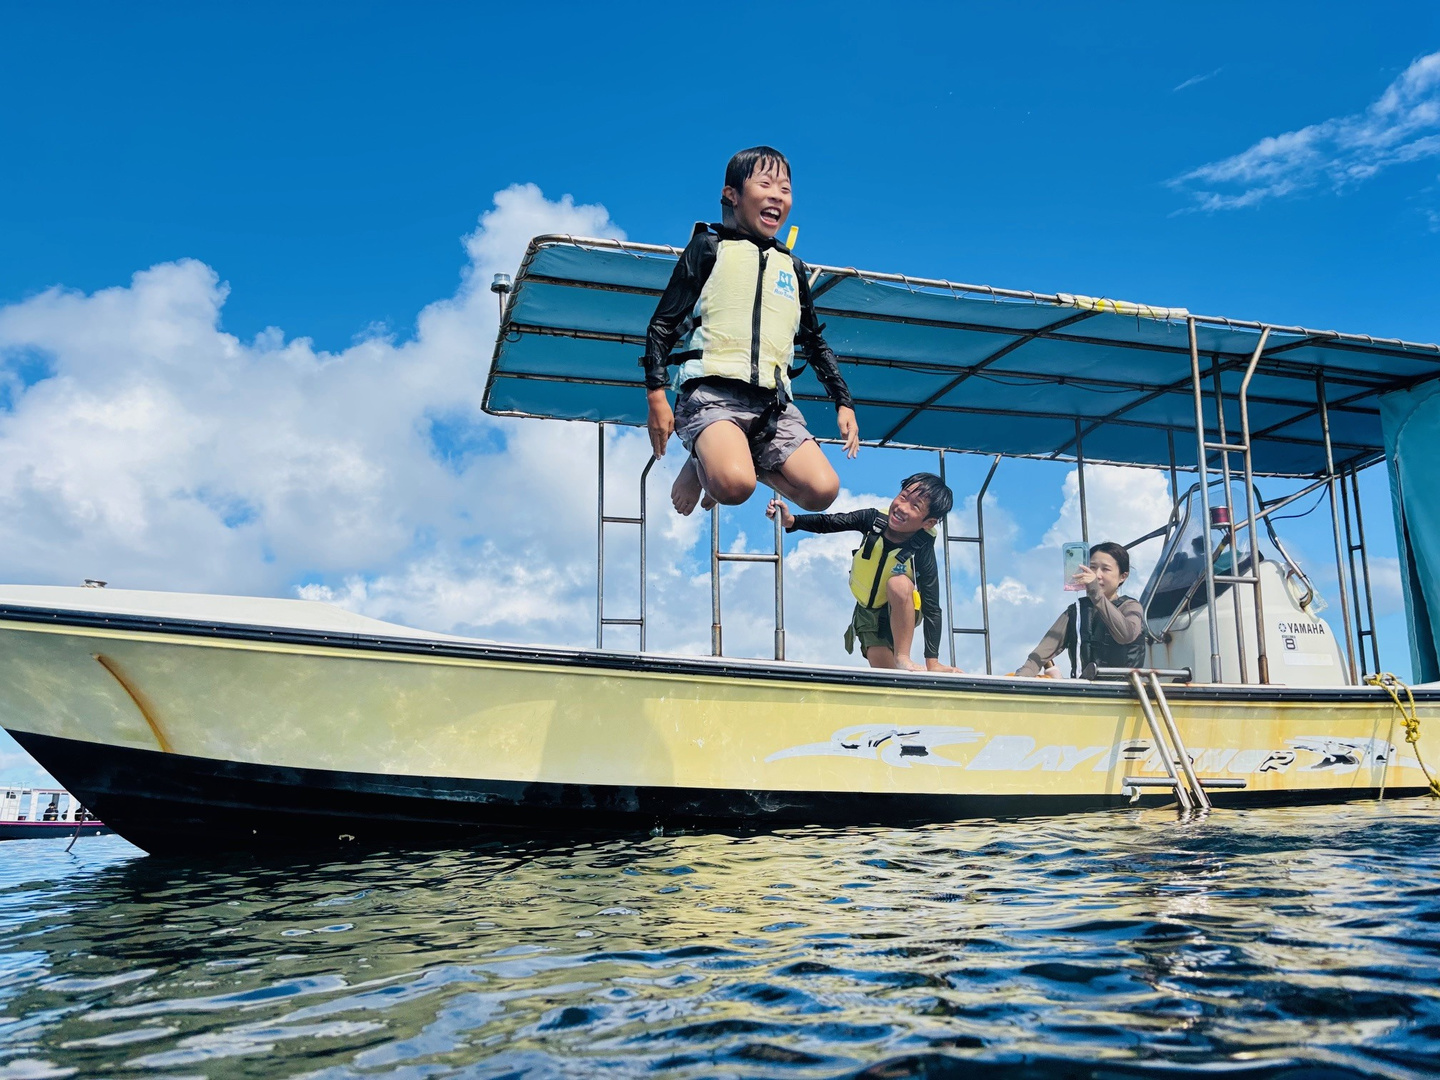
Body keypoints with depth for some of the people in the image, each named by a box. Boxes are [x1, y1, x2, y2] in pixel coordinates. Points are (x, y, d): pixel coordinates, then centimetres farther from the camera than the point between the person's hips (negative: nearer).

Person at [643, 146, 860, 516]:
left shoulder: (792, 267, 22)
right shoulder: (709, 246, 8)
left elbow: (815, 343, 29)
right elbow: (664, 323, 4)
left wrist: (844, 403, 18)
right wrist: (656, 394, -8)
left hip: (773, 401, 5)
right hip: (712, 391, -5)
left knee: (822, 490, -17)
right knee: (734, 485, -33)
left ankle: (750, 462, 11)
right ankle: (702, 464, 4)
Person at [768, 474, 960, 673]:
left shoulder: (923, 553, -29)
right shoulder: (874, 519, -23)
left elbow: (931, 609, -28)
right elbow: (829, 523, -18)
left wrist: (932, 662, -30)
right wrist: (790, 520, -35)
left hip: (901, 614, -3)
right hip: (867, 613, 3)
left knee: (899, 582, -35)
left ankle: (902, 657, -22)